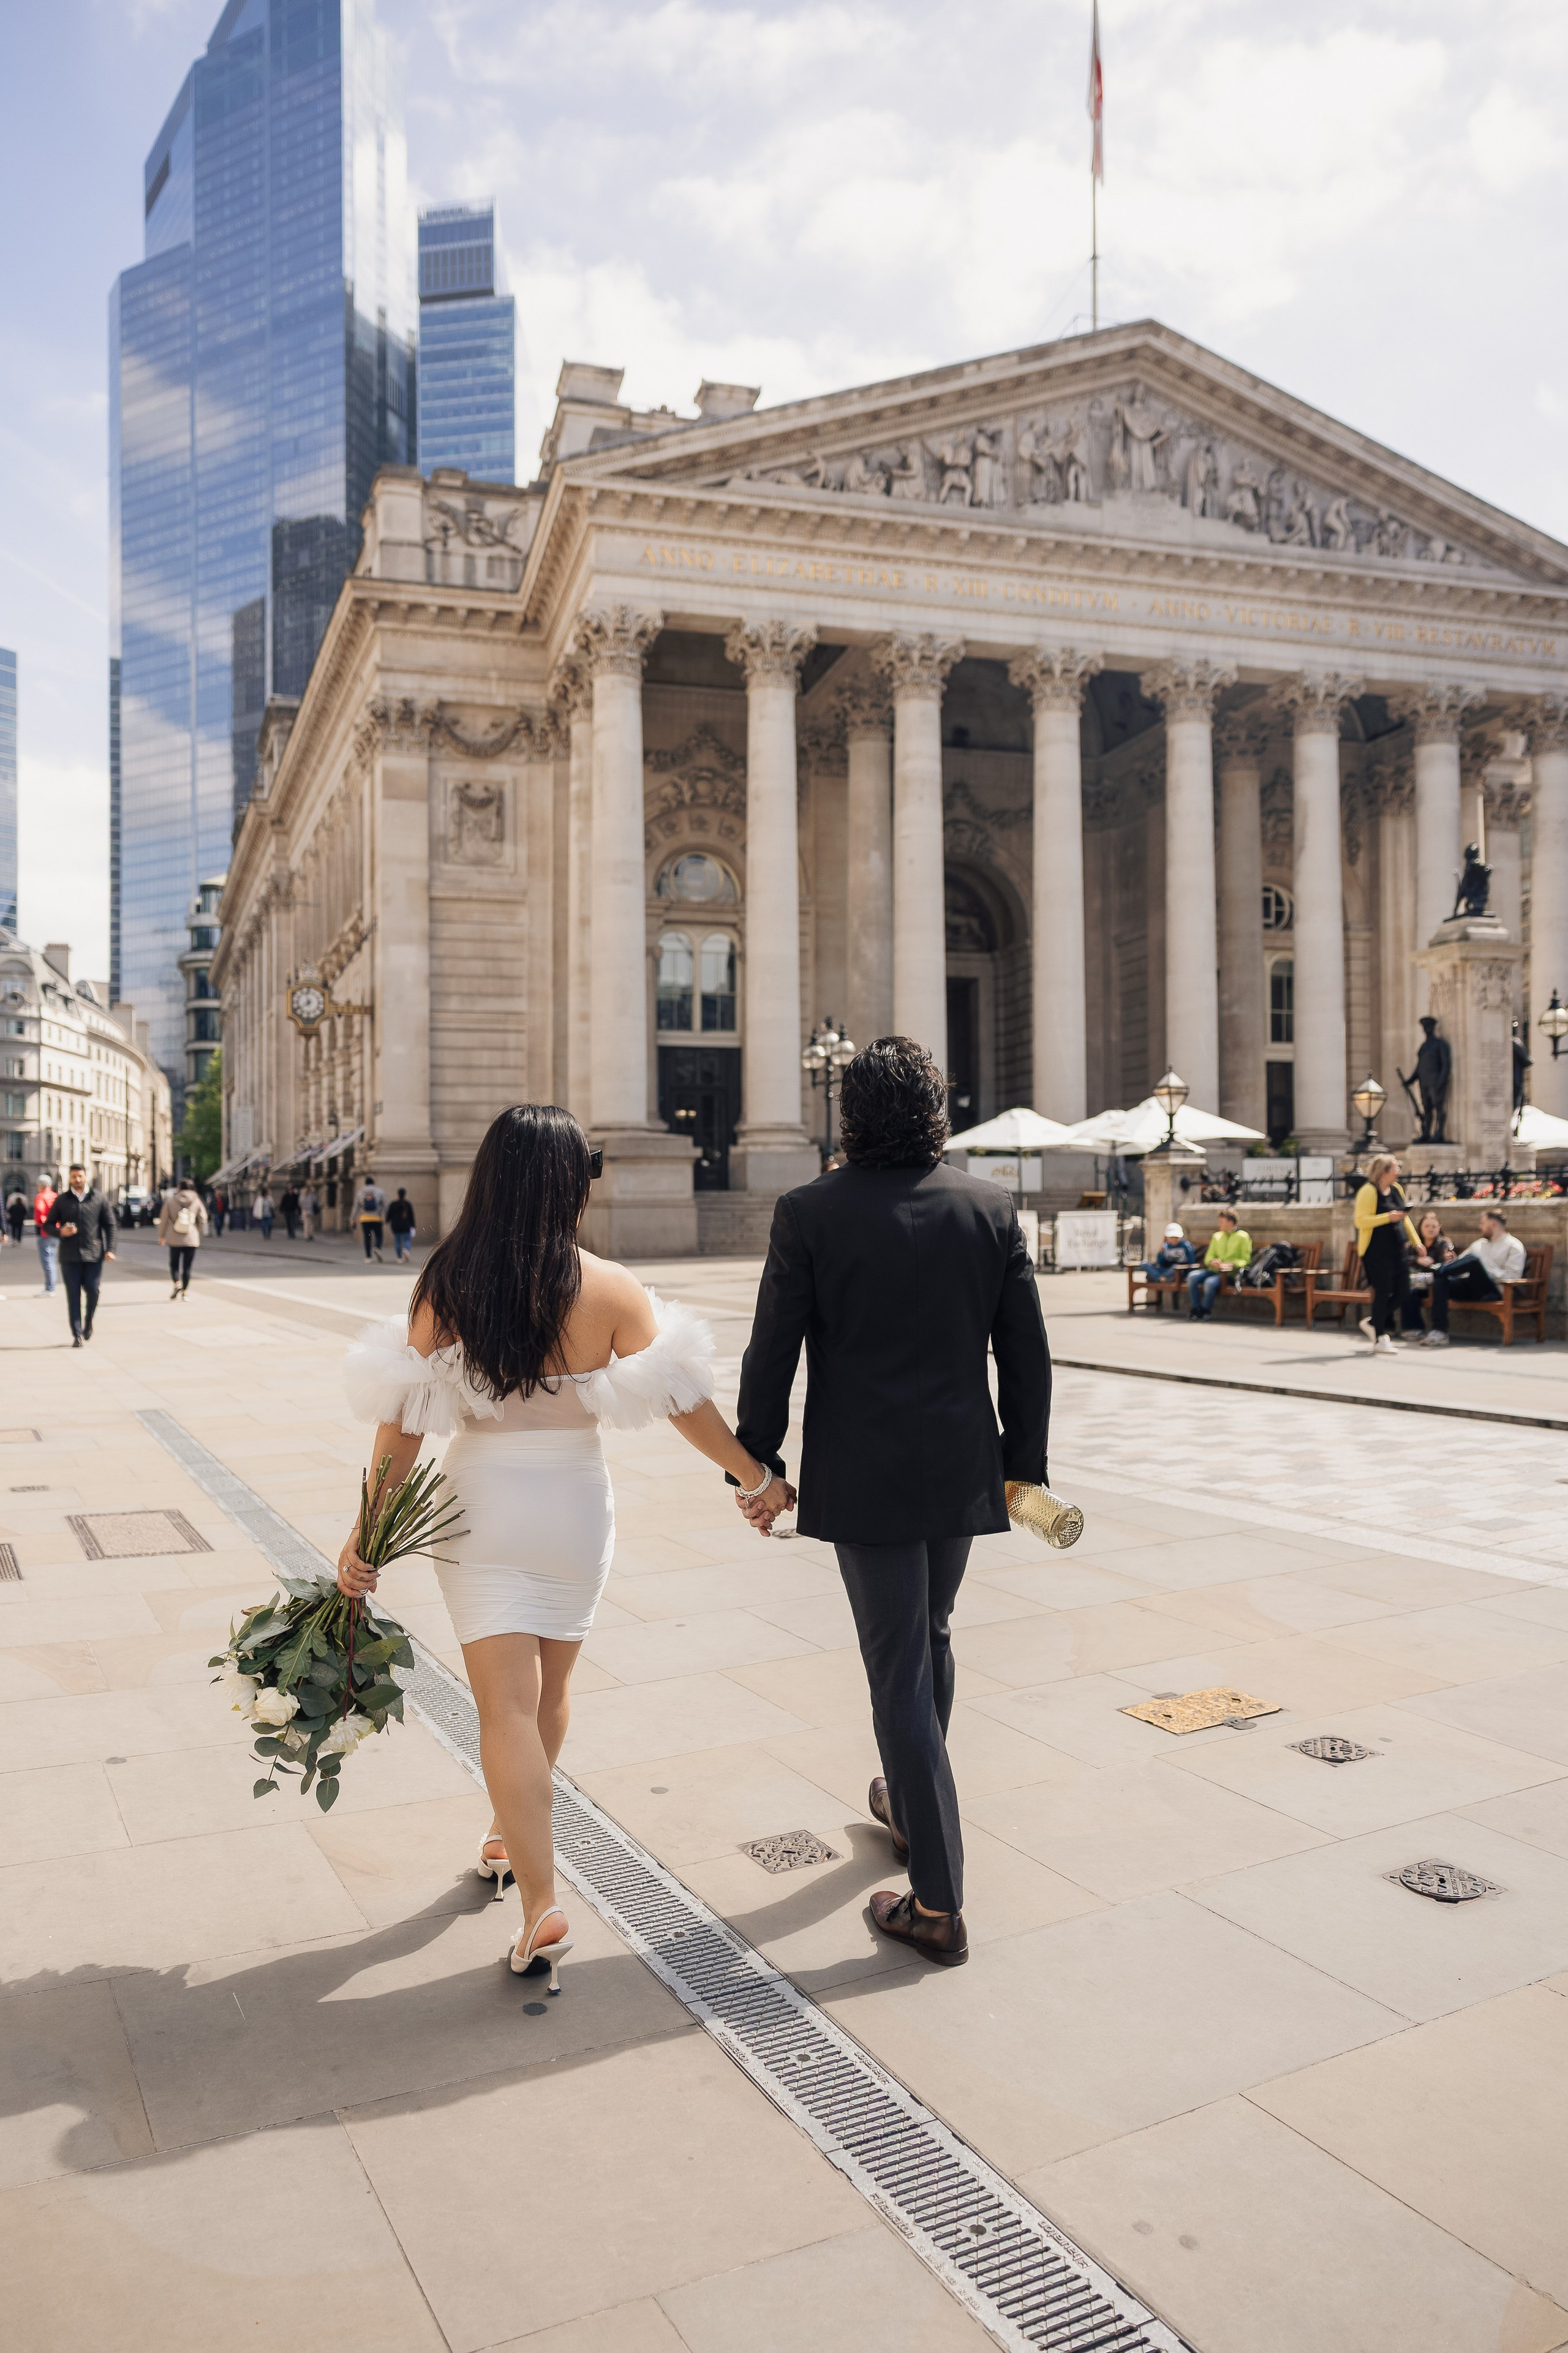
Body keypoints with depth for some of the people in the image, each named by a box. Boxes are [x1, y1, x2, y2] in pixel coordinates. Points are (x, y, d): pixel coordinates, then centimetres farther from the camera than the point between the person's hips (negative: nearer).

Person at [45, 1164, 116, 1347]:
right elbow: (49, 1224, 11)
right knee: (73, 1295, 0)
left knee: (93, 1291, -2)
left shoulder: (98, 1198, 6)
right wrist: (60, 1232, -11)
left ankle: (88, 1322, 27)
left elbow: (110, 1224, 6)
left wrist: (110, 1249, -3)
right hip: (70, 1256, 0)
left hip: (94, 1255, 0)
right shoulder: (61, 1200, 7)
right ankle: (77, 1335, 5)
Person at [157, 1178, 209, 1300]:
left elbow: (164, 1219, 1)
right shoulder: (196, 1201, -2)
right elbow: (203, 1219, 1)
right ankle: (184, 1292, 6)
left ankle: (177, 1284, -11)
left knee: (174, 1265, 12)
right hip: (192, 1240, 1)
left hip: (175, 1240, -1)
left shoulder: (170, 1200, -3)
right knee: (187, 1267, 7)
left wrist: (161, 1236, 13)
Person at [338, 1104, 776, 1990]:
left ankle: (543, 1902, -4)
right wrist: (756, 1475, 2)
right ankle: (513, 1840, 41)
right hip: (574, 1505, 1)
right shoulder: (609, 1290, -13)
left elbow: (403, 1420, -8)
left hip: (480, 1503, 0)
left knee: (506, 1706, 2)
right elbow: (681, 1400, -11)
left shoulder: (446, 1287, -9)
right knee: (550, 1690, 21)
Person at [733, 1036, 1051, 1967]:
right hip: (961, 1470, 4)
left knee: (900, 1671, 3)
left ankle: (939, 1905, 8)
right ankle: (912, 1807, 45)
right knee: (930, 1639, 24)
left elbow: (773, 1354, -8)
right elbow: (1027, 1351, 2)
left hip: (863, 1479, -3)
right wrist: (1023, 1463, 11)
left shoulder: (811, 1214, -10)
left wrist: (759, 1464, 3)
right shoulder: (992, 1208, -1)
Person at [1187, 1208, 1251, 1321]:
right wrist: (1212, 1262, -4)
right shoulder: (1217, 1236, 21)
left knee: (1210, 1282, -35)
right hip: (1214, 1270, 6)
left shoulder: (1242, 1237, 3)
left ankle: (1204, 1313, -17)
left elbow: (1246, 1260, -2)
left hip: (1231, 1273, -6)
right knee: (1193, 1276, -23)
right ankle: (1195, 1311, -19)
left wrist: (1232, 1264, -19)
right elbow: (1208, 1257, 21)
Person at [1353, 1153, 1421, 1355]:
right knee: (1383, 1292, -5)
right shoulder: (1368, 1191, -12)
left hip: (1396, 1250, 8)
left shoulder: (1396, 1190, 13)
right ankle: (1380, 1340, 3)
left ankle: (1373, 1322, 25)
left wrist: (1417, 1242, 19)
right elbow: (1361, 1221, -18)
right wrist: (1388, 1217, -23)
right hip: (1376, 1251, -8)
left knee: (1402, 1292, 6)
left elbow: (1404, 1218, 23)